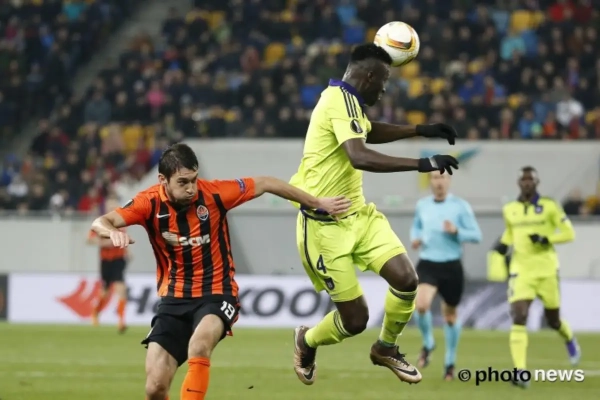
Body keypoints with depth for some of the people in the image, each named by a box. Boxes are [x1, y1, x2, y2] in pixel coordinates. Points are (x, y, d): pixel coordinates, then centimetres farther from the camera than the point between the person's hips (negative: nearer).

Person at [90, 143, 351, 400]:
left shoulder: (213, 193, -12)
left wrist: (317, 203, 9)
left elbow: (265, 185, 2)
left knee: (199, 344, -36)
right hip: (174, 299, 2)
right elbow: (100, 223, -22)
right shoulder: (150, 203, -11)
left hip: (216, 295, -1)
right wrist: (113, 231, -47)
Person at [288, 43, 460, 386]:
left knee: (406, 279, -9)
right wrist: (422, 164, -39)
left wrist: (421, 131, 31)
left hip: (358, 215, 9)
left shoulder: (346, 101, 10)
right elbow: (360, 157, -36)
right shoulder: (340, 101, -21)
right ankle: (307, 342, 28)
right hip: (326, 226, -9)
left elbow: (369, 132, 34)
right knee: (355, 319, -5)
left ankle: (386, 348, 17)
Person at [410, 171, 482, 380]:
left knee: (450, 315, 10)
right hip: (427, 263, 1)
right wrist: (415, 238, 3)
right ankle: (427, 344, 5)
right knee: (421, 305, -24)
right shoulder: (422, 205, 6)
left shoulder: (460, 206, -4)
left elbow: (476, 235, -4)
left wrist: (456, 231, -21)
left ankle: (450, 363, 28)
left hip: (451, 266, -1)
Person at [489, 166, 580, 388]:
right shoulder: (509, 210, 6)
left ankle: (570, 340, 50)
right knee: (518, 318, -17)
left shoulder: (550, 207, -5)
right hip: (521, 270, 2)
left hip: (546, 270, -1)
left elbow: (569, 234, -5)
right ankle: (520, 372, -22)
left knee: (553, 320, 12)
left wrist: (545, 239, -19)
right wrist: (503, 247, 7)